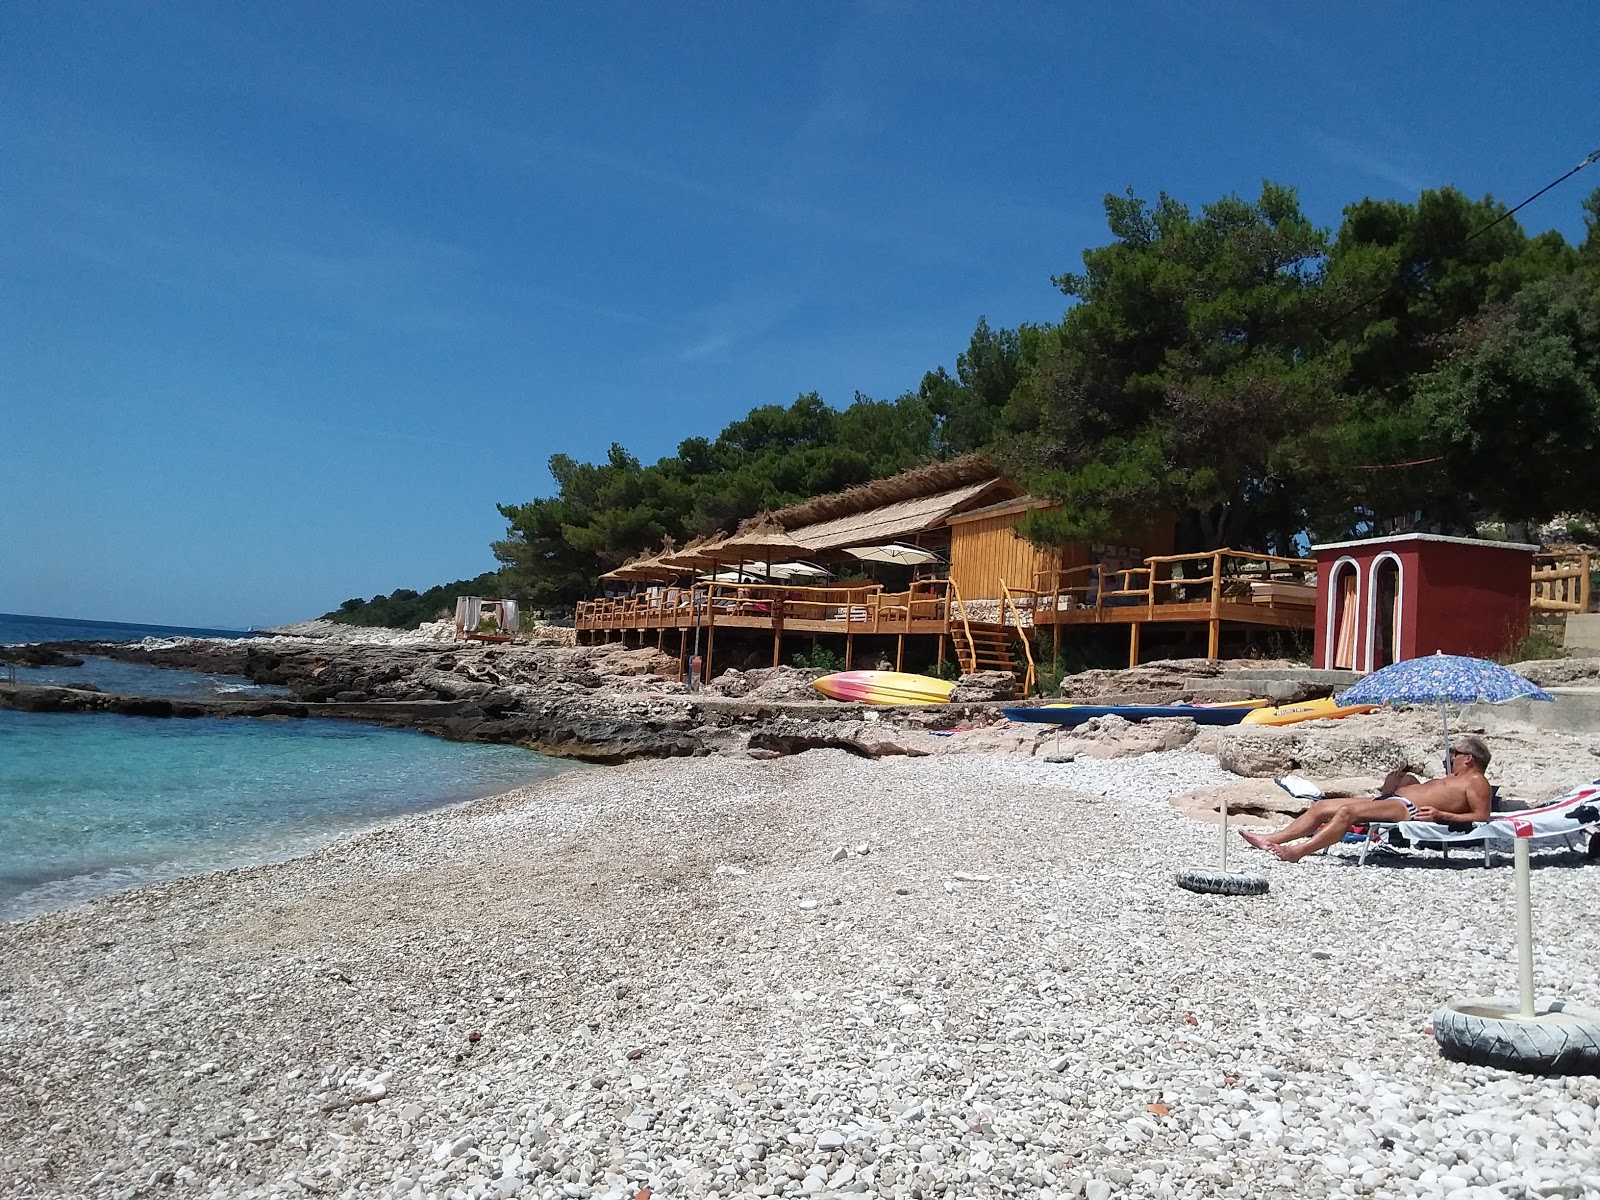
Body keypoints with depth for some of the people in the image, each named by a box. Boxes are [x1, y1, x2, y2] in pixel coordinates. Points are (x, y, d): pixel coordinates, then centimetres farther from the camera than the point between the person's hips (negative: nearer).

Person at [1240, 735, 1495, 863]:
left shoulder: (1476, 781, 5)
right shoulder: (1453, 779, 34)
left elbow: (1482, 816, -9)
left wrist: (1441, 815, -19)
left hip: (1407, 808, -10)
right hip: (1392, 800, 10)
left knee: (1347, 811, -31)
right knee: (1321, 807, -1)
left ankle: (1297, 851, -38)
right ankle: (1271, 840, -8)